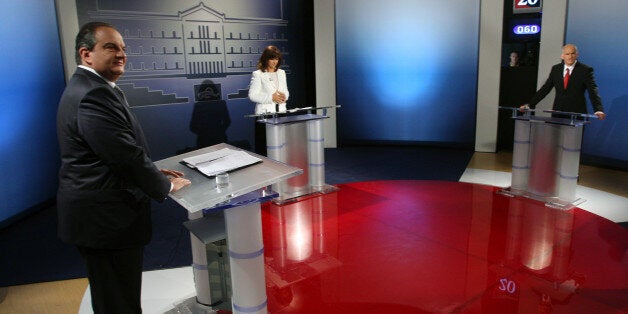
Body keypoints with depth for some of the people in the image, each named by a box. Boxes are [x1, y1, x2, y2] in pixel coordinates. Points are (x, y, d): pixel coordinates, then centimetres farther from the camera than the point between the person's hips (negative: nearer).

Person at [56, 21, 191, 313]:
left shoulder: (85, 87, 13)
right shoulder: (95, 95, -22)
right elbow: (127, 155, -22)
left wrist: (154, 172, 11)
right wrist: (165, 185, -8)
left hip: (98, 212, 11)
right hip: (107, 218, -11)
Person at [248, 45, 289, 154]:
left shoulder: (281, 73, 17)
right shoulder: (257, 74, -1)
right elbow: (252, 95, -8)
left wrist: (284, 96, -6)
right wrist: (271, 97, -16)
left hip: (281, 113, 5)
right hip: (264, 114, -4)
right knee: (263, 147, -5)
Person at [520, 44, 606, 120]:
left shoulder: (585, 70, -1)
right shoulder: (556, 69, 10)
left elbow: (593, 91, -10)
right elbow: (545, 89, 10)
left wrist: (598, 110, -25)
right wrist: (530, 104, 1)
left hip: (576, 114, -3)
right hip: (557, 112, 3)